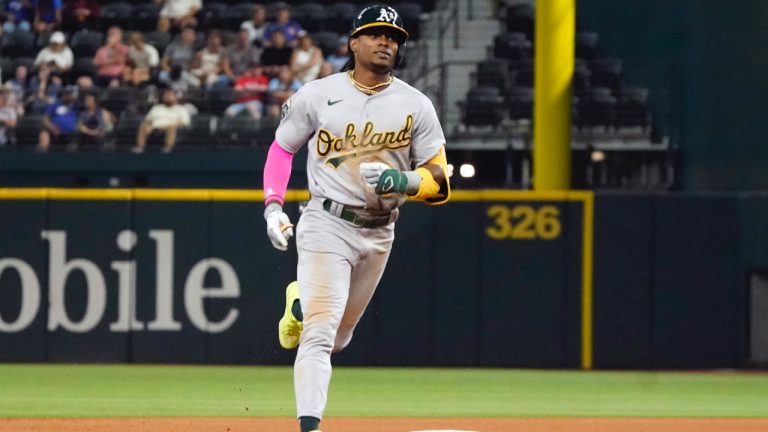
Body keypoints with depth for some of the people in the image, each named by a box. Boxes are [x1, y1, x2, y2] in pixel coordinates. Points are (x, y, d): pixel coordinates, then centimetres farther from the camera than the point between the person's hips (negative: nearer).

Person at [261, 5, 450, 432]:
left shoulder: (416, 105, 1)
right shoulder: (317, 96, -2)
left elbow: (440, 181, 1)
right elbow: (282, 148, 12)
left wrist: (405, 181, -21)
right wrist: (273, 206, -1)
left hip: (379, 233, 3)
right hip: (327, 225, -3)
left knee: (338, 338, 16)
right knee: (320, 334, -17)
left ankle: (301, 305, 48)